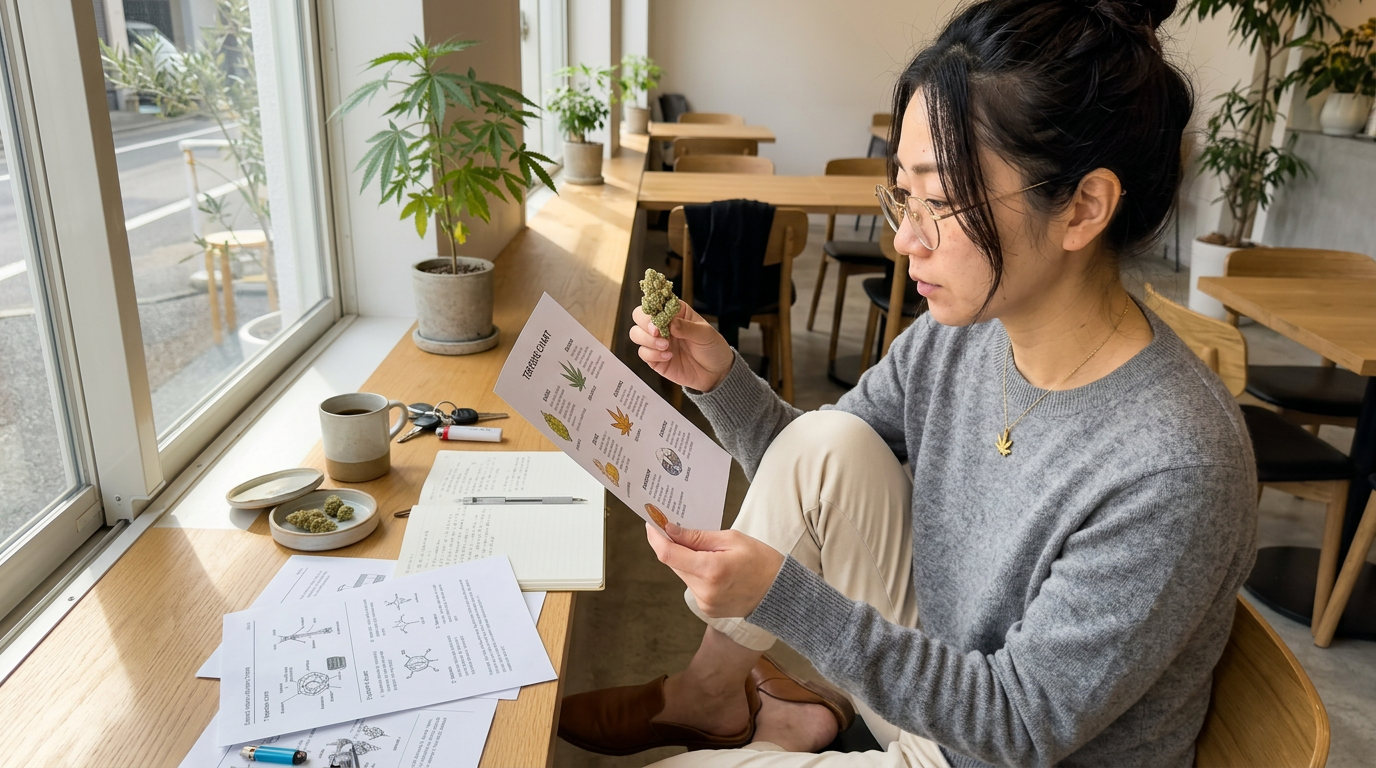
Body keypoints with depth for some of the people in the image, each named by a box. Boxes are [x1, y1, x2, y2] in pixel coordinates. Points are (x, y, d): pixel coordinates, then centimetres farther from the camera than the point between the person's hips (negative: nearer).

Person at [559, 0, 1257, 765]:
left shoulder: (1175, 470, -32)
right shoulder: (953, 335, -12)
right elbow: (814, 476, 2)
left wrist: (781, 595, -32)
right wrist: (721, 380, -17)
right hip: (933, 681, 6)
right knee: (828, 439, -17)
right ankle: (709, 694, 3)